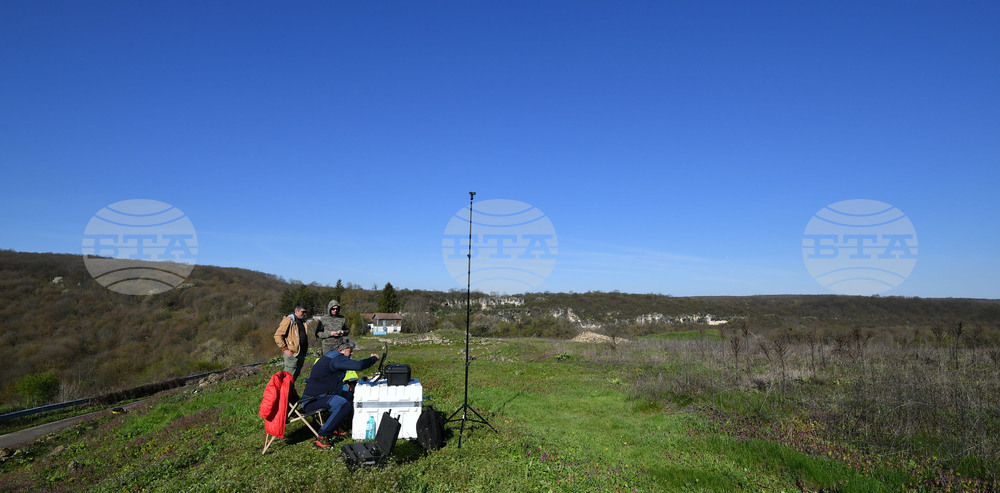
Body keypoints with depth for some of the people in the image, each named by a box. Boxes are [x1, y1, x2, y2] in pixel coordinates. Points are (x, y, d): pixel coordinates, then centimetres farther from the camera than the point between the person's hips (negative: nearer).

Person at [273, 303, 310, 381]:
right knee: (289, 376, -7)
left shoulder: (303, 321, 18)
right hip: (291, 353, -8)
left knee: (296, 375, 13)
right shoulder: (288, 320, -8)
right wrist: (284, 349, -15)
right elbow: (277, 335, -11)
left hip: (301, 354, 8)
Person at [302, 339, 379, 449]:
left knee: (349, 396, 18)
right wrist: (374, 358, -16)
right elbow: (359, 366, -31)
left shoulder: (332, 355, 15)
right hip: (313, 399, -11)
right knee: (344, 405, -28)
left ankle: (332, 429, 18)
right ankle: (321, 438, -23)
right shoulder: (337, 359, -19)